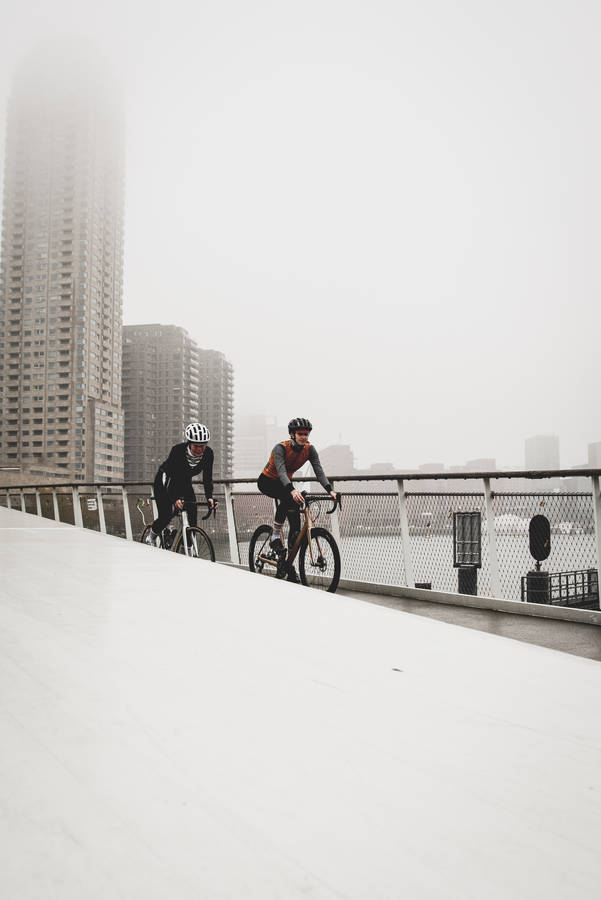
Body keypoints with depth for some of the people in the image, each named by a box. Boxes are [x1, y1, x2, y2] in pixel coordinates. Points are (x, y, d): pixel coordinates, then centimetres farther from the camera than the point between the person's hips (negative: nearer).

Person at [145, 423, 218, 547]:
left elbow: (207, 478, -19)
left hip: (184, 482, 4)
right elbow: (171, 476, -36)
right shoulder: (177, 450, -34)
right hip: (165, 481, -4)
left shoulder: (208, 454, -23)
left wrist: (209, 497, -36)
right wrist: (175, 498, -49)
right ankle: (152, 535, 14)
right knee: (165, 517, -17)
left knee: (192, 520, -12)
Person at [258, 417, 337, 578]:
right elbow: (281, 471, -43)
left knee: (294, 517, -8)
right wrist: (292, 490, -60)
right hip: (266, 481, -5)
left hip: (285, 482, 6)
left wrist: (330, 490, -42)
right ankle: (275, 535, -24)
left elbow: (319, 471, -25)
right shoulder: (280, 448, -28)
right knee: (287, 497, -37)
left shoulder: (310, 449, -15)